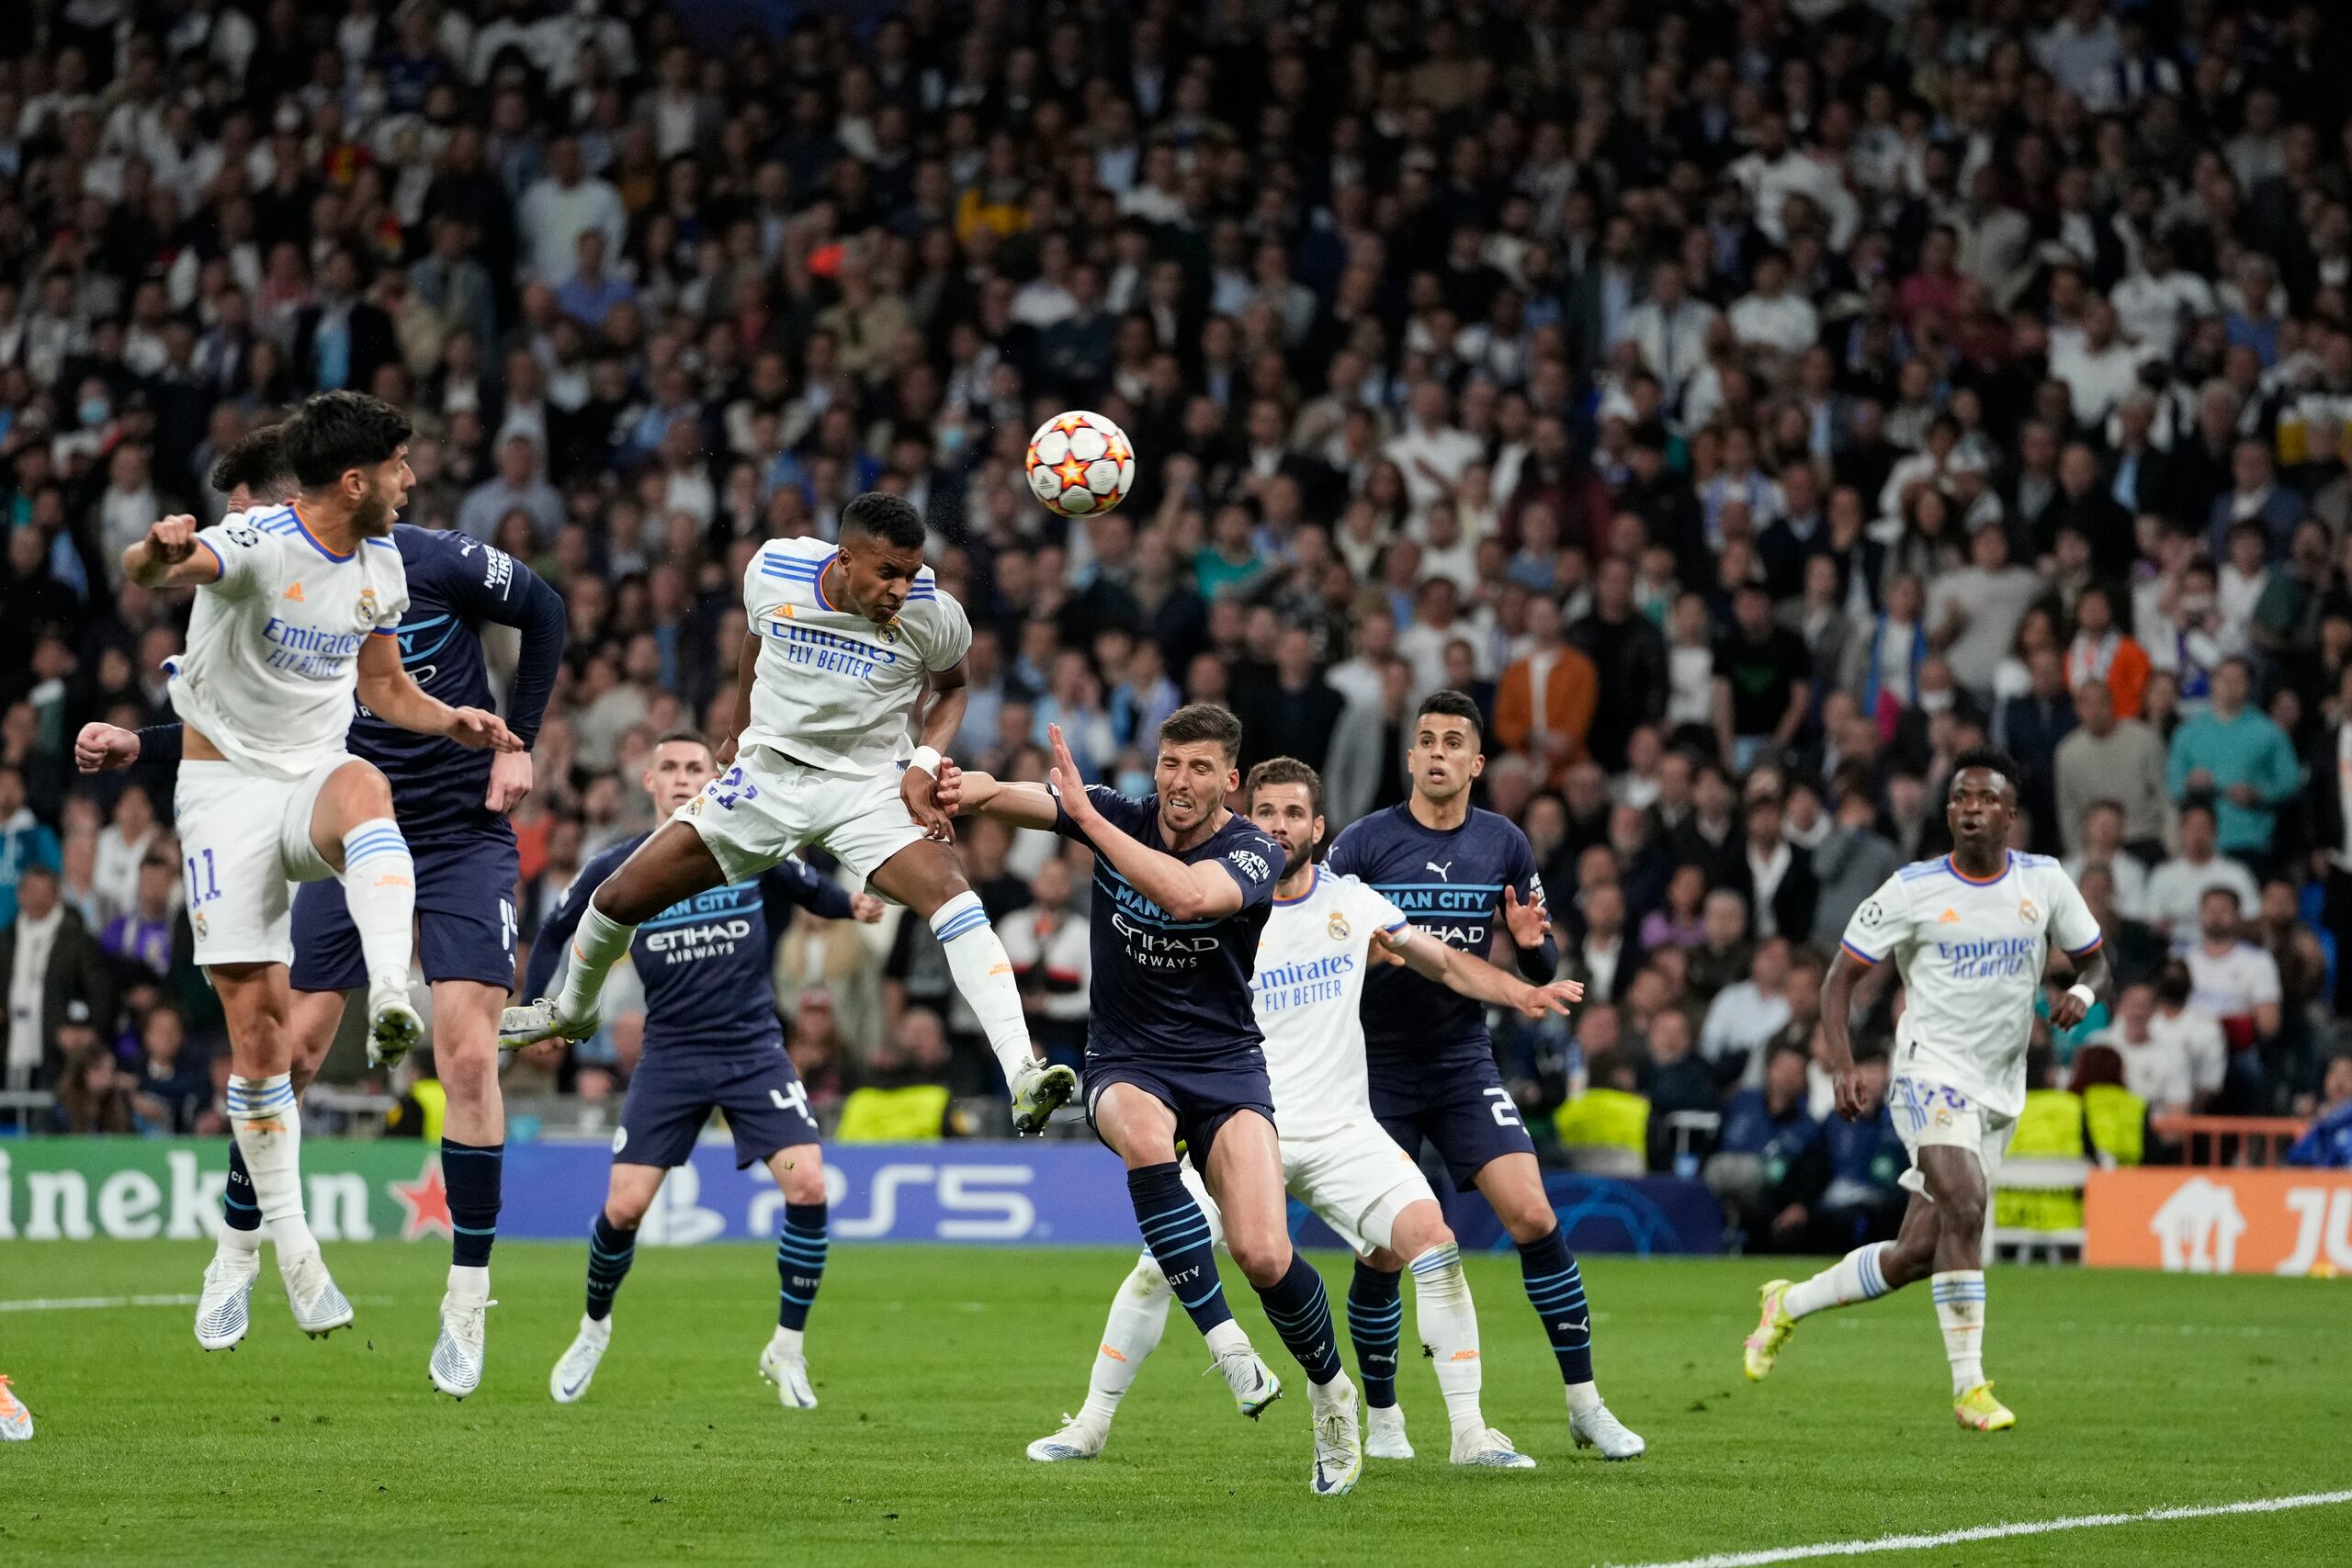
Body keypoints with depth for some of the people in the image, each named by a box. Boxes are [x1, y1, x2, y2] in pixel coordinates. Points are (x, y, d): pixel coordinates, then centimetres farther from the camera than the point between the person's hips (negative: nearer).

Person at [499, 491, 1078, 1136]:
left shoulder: (934, 615, -18)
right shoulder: (773, 570, -13)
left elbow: (951, 685, 5)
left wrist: (925, 764, -11)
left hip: (870, 787, -2)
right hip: (768, 774, 2)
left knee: (950, 894, -30)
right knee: (621, 896, 2)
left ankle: (1023, 1079, -36)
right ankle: (572, 1010, 36)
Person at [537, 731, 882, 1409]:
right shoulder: (618, 870, -3)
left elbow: (811, 890, 15)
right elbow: (555, 932, 12)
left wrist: (853, 904, 0)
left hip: (753, 1049, 0)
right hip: (670, 1054, 0)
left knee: (808, 1186, -17)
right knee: (624, 1207, -7)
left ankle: (788, 1349, 0)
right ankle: (594, 1328, 24)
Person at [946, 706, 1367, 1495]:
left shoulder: (1253, 852, -12)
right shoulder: (1120, 817, -2)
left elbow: (1186, 895, -34)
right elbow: (1003, 795, -15)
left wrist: (1087, 816, -34)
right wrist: (967, 789, -40)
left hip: (1226, 1066, -2)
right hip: (1127, 1067, 2)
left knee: (1264, 1255, -18)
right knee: (1144, 1134, -37)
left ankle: (1329, 1388, 14)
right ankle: (1225, 1341, -31)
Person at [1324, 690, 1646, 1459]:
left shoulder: (1504, 845, 3)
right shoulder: (1362, 844, -7)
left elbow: (1541, 969, 8)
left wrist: (1533, 944, -15)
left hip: (1463, 1060, 2)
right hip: (1377, 1068, -2)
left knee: (1533, 1216, -12)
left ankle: (1584, 1402, -3)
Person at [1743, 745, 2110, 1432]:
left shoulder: (2044, 881, 3)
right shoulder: (1913, 889, -6)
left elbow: (2093, 960, 14)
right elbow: (1843, 972, -1)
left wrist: (2083, 992, -11)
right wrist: (1841, 1063, -15)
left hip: (2001, 1092, 4)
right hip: (1931, 1073, -4)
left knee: (1913, 1257, 4)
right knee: (1964, 1203, -28)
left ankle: (1791, 1303, 29)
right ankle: (1969, 1387, -23)